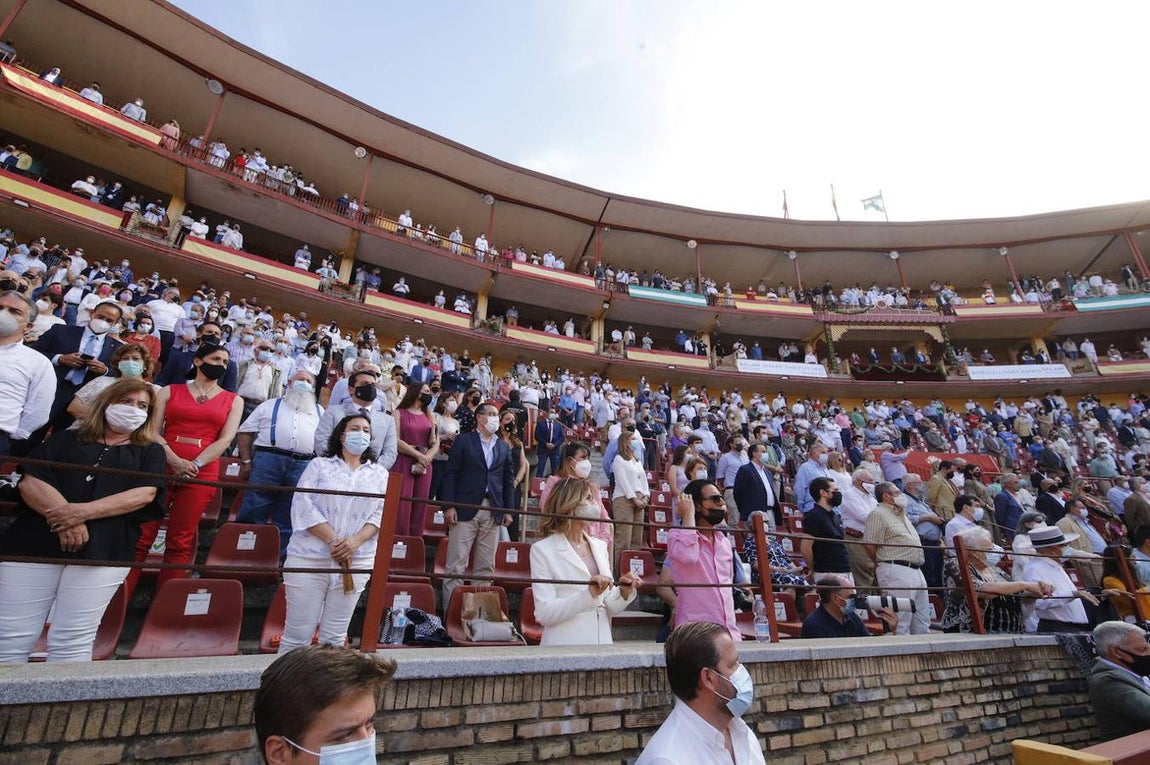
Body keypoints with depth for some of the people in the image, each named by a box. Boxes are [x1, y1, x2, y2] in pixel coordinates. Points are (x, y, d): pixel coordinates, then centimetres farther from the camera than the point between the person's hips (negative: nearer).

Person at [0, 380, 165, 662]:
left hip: (103, 551, -2)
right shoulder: (64, 440, 17)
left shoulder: (150, 452, 14)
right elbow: (30, 482, 3)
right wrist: (63, 515, -15)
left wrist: (85, 511, -15)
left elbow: (145, 493, -2)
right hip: (34, 544, 2)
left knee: (72, 643, -2)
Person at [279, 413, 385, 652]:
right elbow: (304, 505, -5)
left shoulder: (379, 474, 12)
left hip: (356, 562, 2)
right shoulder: (319, 465, 6)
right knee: (298, 634, 1)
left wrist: (356, 541, -14)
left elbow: (381, 514, 3)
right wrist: (333, 541, -14)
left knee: (334, 637, 8)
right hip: (309, 558, -2)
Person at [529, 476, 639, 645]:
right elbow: (544, 614, -16)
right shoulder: (542, 549, -9)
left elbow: (609, 609, 9)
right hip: (563, 647, -4)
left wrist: (624, 593, -9)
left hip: (602, 642, 4)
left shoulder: (600, 546, 6)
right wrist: (589, 593, -23)